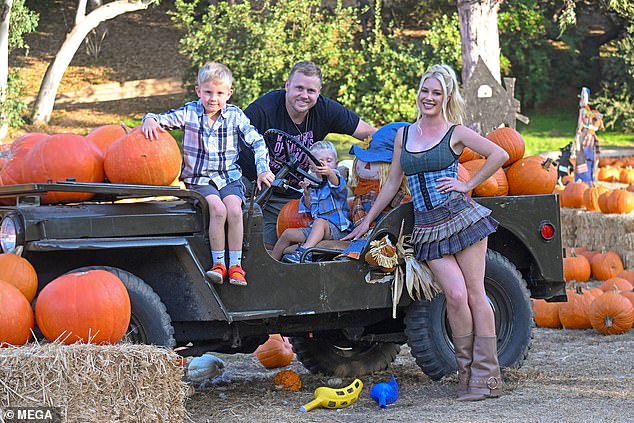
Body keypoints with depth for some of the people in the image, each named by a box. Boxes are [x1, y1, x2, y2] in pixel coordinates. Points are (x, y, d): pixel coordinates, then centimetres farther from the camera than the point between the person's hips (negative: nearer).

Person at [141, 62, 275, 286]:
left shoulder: (235, 115, 2)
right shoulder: (189, 113, -1)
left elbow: (257, 142, 4)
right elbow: (162, 119, -4)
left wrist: (262, 170, -6)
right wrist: (150, 120, -27)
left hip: (229, 177, 1)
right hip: (199, 179, -1)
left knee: (234, 208, -27)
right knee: (217, 208, -28)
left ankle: (235, 264, -17)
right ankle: (218, 263, -18)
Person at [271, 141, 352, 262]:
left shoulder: (335, 179, 1)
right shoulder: (312, 184, 15)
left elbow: (338, 185, -27)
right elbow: (309, 209, 14)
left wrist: (329, 173, -49)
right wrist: (307, 194, -5)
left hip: (337, 230, -6)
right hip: (315, 229, 6)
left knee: (320, 221, -35)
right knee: (288, 233, -4)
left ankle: (303, 251, -52)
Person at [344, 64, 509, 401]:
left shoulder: (456, 133, 3)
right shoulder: (403, 135, 14)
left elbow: (499, 155, -1)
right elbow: (392, 183, 21)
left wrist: (468, 185, -4)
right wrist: (367, 221, 22)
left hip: (461, 217, -3)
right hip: (427, 228, 3)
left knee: (475, 294, -3)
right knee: (455, 295, -11)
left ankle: (486, 375, -2)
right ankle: (465, 372, -1)